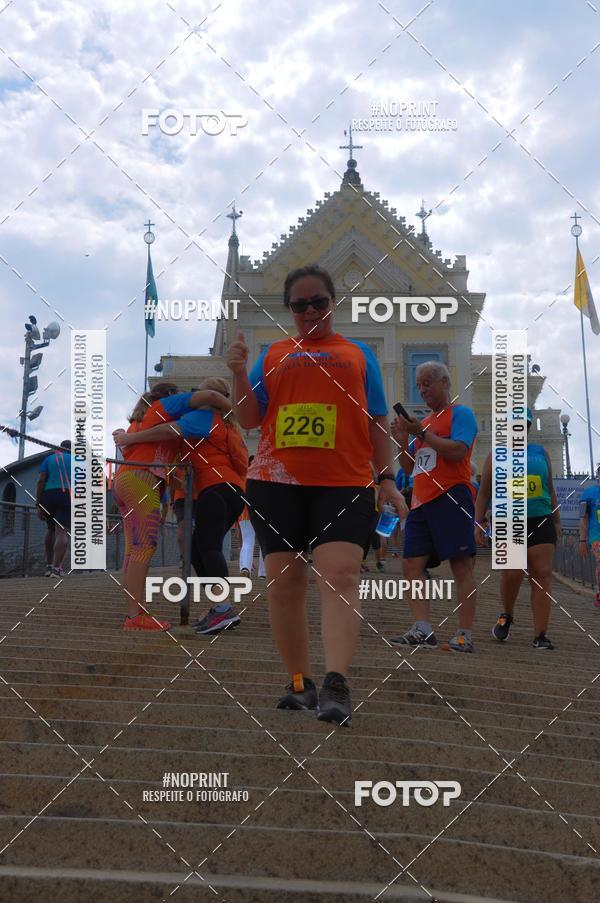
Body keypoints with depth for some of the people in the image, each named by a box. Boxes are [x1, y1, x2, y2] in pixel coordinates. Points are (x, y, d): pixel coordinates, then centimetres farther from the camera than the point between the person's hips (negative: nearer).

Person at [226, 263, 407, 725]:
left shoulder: (358, 353, 14)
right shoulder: (273, 354, 16)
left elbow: (377, 422, 13)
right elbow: (249, 418, 11)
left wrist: (387, 479, 5)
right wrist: (239, 374, -4)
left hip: (345, 484, -2)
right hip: (276, 482, 2)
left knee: (340, 575, -17)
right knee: (284, 583, 3)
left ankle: (337, 686, -23)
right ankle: (300, 682, 15)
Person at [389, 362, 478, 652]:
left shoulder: (460, 413, 3)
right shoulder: (425, 421, 25)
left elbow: (458, 451, -15)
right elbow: (409, 468, 25)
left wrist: (422, 433, -11)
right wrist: (402, 442, 8)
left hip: (450, 497, -8)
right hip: (421, 502, 8)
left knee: (461, 565, -8)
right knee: (412, 565, -1)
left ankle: (465, 636, -8)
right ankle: (422, 631, -4)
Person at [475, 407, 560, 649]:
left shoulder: (541, 452, 15)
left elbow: (550, 489, 19)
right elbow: (483, 493, 9)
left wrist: (557, 521, 14)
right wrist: (478, 523, 0)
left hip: (541, 522, 2)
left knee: (541, 576, -6)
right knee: (512, 572, -15)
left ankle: (540, 636, -3)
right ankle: (506, 616, 16)